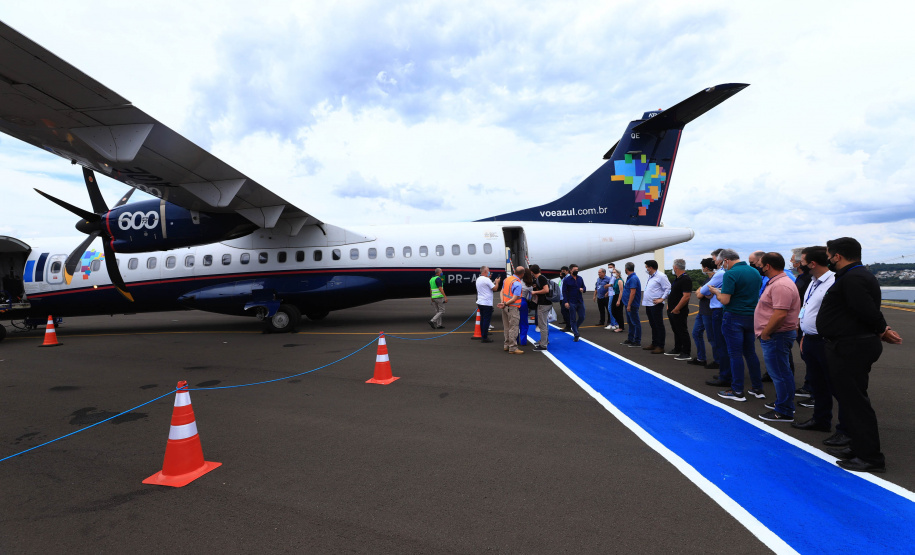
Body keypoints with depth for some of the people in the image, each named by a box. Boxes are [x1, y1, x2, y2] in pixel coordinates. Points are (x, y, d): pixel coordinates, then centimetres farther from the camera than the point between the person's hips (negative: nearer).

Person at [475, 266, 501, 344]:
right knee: (486, 320, -4)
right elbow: (495, 288, -14)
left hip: (480, 302, 9)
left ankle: (483, 335, 20)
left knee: (483, 319, 14)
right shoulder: (486, 280, -16)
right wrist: (497, 282, 4)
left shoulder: (478, 279, 12)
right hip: (487, 303, -9)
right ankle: (485, 338, -3)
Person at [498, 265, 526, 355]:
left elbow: (502, 291, 7)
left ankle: (506, 345, 25)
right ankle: (513, 348, -2)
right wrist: (505, 304, -10)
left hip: (506, 307, 8)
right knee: (513, 328, -4)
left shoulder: (507, 279, 7)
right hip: (513, 307, -8)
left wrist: (503, 302, -2)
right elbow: (514, 298, -20)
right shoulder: (517, 284, -18)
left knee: (506, 327, 16)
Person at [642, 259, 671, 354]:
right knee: (653, 325, 16)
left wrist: (662, 299, -18)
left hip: (656, 305, -9)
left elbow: (668, 288, -16)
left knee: (659, 326, -4)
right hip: (648, 304, 9)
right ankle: (654, 344, 25)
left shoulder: (660, 276, -12)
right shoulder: (650, 277, 17)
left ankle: (660, 346, -1)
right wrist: (644, 297, 17)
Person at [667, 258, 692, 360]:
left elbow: (686, 296, -25)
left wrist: (676, 309, -22)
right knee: (676, 331, 18)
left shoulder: (686, 279, -18)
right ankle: (677, 350, 29)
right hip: (672, 311, 10)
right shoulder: (677, 278, 14)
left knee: (682, 332, -3)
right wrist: (669, 305, 17)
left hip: (679, 312, -10)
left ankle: (686, 353, 3)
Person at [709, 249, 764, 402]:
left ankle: (737, 391, 6)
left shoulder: (730, 274, -16)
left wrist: (716, 291, 0)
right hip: (752, 317, 7)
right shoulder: (755, 272, 8)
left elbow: (725, 300, -19)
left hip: (734, 318, -7)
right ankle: (758, 389, 21)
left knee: (735, 355, 0)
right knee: (750, 353, 15)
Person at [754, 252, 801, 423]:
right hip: (776, 335, 11)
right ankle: (783, 402, 34)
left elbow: (780, 314, -29)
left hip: (776, 336, -11)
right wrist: (765, 332, 17)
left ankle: (784, 412, 6)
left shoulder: (781, 285, -22)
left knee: (780, 374, -3)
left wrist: (765, 333, -19)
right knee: (780, 372, 21)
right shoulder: (777, 282, 14)